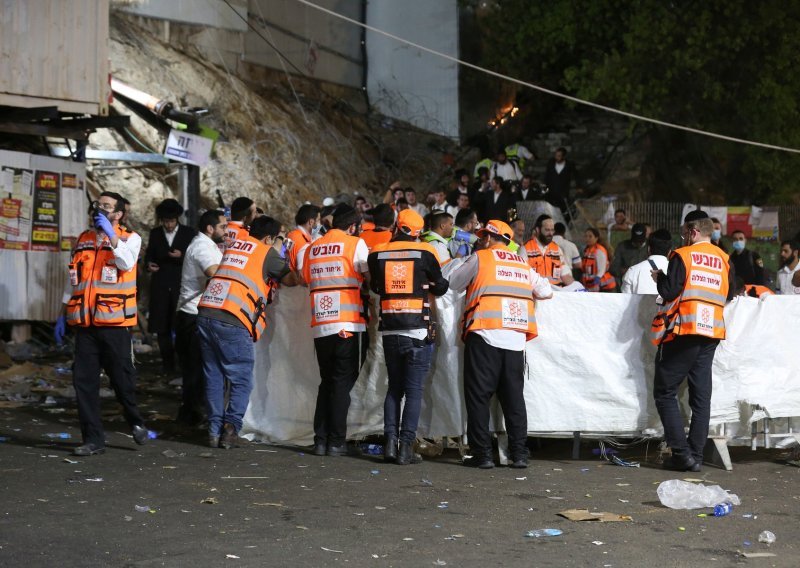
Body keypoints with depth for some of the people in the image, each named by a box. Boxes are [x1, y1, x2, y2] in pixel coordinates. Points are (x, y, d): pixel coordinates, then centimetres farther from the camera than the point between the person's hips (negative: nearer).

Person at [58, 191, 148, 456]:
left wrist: (111, 234, -21)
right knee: (83, 380, 0)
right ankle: (93, 438, 6)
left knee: (122, 377, 1)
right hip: (84, 323, 4)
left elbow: (127, 262, -20)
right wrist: (64, 315, 18)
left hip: (114, 322, -4)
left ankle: (135, 422, 26)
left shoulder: (129, 238, 2)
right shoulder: (83, 240, 16)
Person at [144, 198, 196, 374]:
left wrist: (181, 256, -15)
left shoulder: (189, 233, 4)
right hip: (160, 286, 3)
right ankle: (168, 365, 9)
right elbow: (149, 255, 17)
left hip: (181, 287, -3)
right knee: (162, 327, 2)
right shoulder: (155, 234, 12)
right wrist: (149, 264, -4)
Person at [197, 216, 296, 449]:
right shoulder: (267, 253, 5)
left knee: (214, 378, 12)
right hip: (232, 322, -6)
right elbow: (291, 280, 11)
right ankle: (230, 430, -3)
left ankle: (214, 431, 11)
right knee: (241, 380, 4)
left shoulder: (235, 245, 23)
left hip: (206, 314, 6)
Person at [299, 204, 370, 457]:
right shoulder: (355, 244, -1)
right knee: (342, 383, 0)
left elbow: (306, 280, 17)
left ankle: (321, 440, 9)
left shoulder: (311, 249, 13)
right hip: (349, 325, -4)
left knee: (326, 382, 13)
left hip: (319, 326, 4)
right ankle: (336, 442, -2)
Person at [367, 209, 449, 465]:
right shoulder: (425, 253, -5)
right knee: (414, 390, 2)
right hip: (418, 331, -3)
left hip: (389, 331, 3)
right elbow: (440, 287, 8)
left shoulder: (377, 254, 2)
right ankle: (406, 446, -3)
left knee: (394, 387, 15)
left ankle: (390, 440, 5)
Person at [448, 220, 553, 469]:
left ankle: (482, 453, -2)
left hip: (485, 336, -4)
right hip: (516, 338, 4)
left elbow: (453, 284, 10)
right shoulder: (523, 264, 16)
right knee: (513, 397, 11)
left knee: (478, 395, 1)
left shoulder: (480, 258, 4)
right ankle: (519, 453, 8)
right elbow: (545, 291, 19)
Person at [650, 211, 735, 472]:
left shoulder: (682, 256, -7)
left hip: (683, 332, -5)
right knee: (701, 396, 9)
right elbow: (728, 296, 13)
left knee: (665, 392, 2)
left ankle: (682, 452, -6)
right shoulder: (724, 260, 9)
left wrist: (659, 277, 8)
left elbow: (669, 291, -12)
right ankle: (696, 455, 8)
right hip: (711, 334, 6)